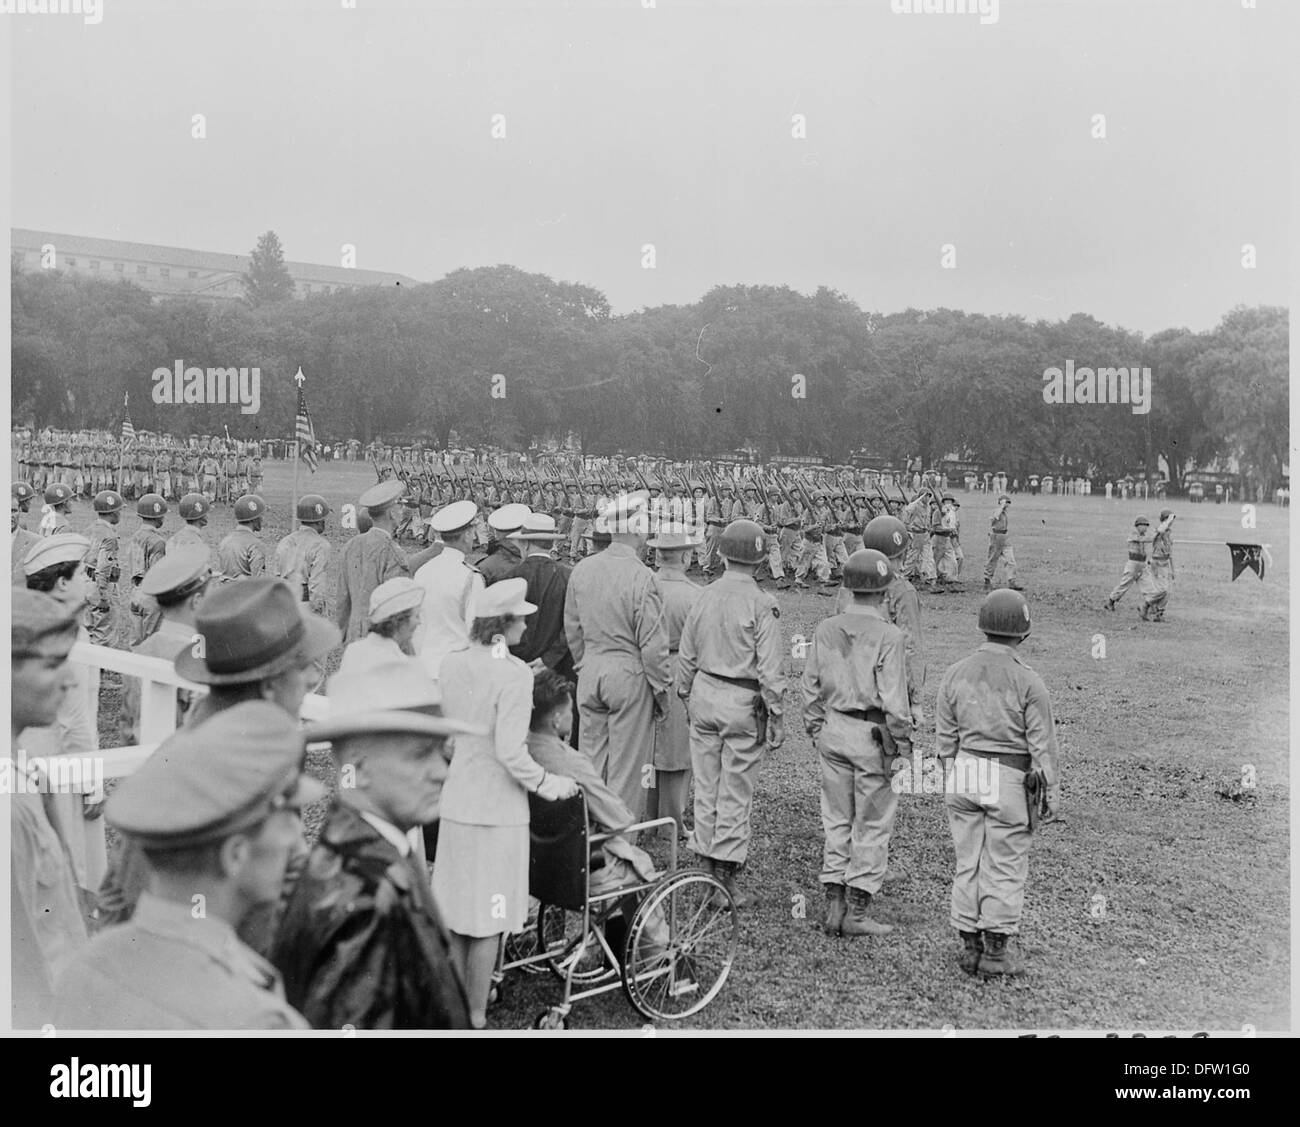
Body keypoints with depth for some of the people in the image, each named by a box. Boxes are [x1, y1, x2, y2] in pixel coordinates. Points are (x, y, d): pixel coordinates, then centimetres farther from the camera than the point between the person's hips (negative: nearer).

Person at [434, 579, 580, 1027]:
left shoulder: (451, 664, 1)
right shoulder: (514, 674, -19)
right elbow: (510, 751, -22)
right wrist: (547, 783, -9)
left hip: (455, 802, 6)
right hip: (498, 808, -6)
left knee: (456, 913, 17)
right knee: (488, 920, 8)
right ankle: (476, 1016, 18)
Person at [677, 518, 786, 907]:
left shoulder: (704, 597, 3)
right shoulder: (761, 605, -13)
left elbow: (686, 656, 10)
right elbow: (770, 669, -14)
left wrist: (687, 697, 22)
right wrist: (776, 717, -7)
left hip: (704, 694, 5)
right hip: (744, 703, -5)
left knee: (706, 787, 13)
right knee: (735, 794, 2)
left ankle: (705, 866, 21)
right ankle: (726, 875, 7)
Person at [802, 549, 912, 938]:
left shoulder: (826, 629, 3)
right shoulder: (889, 636, -15)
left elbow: (811, 687, 7)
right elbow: (893, 699, -16)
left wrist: (815, 729, 16)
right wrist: (903, 745, -8)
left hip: (833, 730, 6)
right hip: (873, 735, -5)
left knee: (836, 819, 14)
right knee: (872, 825, 6)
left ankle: (834, 905, 17)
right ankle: (857, 912, 10)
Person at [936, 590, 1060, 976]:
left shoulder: (955, 674, -1)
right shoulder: (1028, 681, -12)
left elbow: (945, 737, 5)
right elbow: (1042, 743, -9)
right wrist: (1052, 792, 1)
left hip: (964, 774, 4)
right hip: (1008, 780, -4)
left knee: (968, 862, 12)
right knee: (1005, 867, 6)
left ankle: (970, 947, 18)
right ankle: (995, 951, 11)